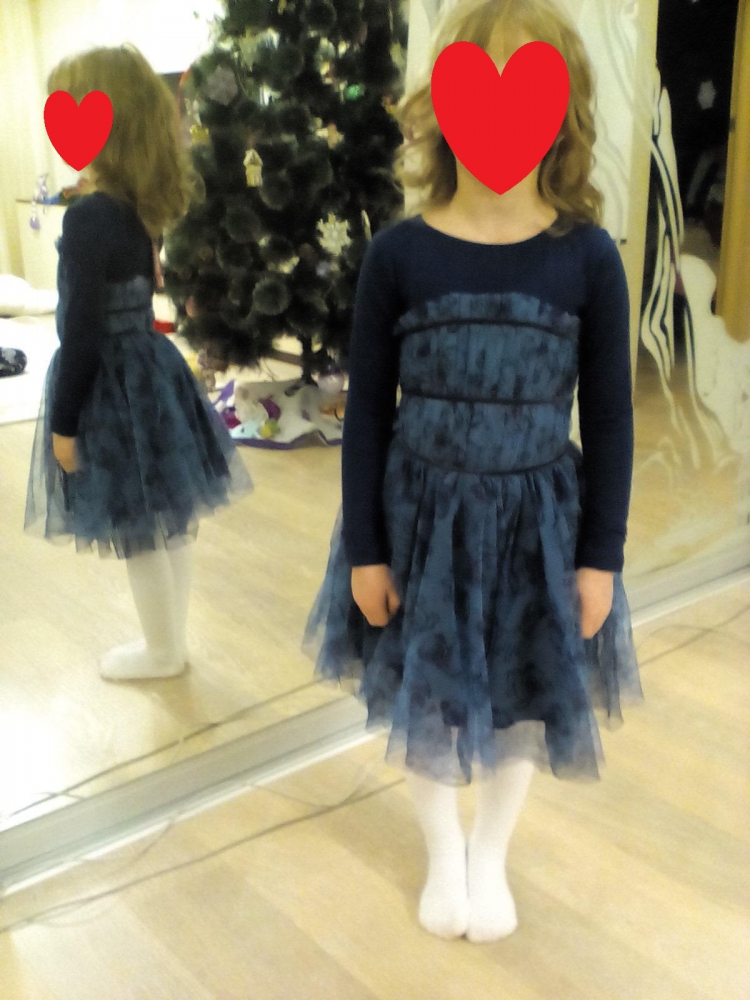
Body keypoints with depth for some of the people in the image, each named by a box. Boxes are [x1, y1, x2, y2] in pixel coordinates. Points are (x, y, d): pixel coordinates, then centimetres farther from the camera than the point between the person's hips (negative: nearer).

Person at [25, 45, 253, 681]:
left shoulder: (88, 218, -21)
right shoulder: (144, 207, 4)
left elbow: (82, 333, -20)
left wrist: (63, 422, -12)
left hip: (113, 385, -8)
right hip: (152, 370, 9)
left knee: (138, 536, 8)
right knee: (170, 523, 17)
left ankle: (163, 653, 25)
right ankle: (171, 639, 34)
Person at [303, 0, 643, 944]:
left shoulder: (587, 257, -9)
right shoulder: (397, 253, -9)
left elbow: (609, 420, -3)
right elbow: (367, 412, -4)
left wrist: (601, 556, -2)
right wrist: (365, 550, -3)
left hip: (537, 518, 1)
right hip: (421, 512, 0)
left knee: (521, 694, 16)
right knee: (420, 691, 15)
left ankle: (490, 855, 46)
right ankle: (442, 852, 45)